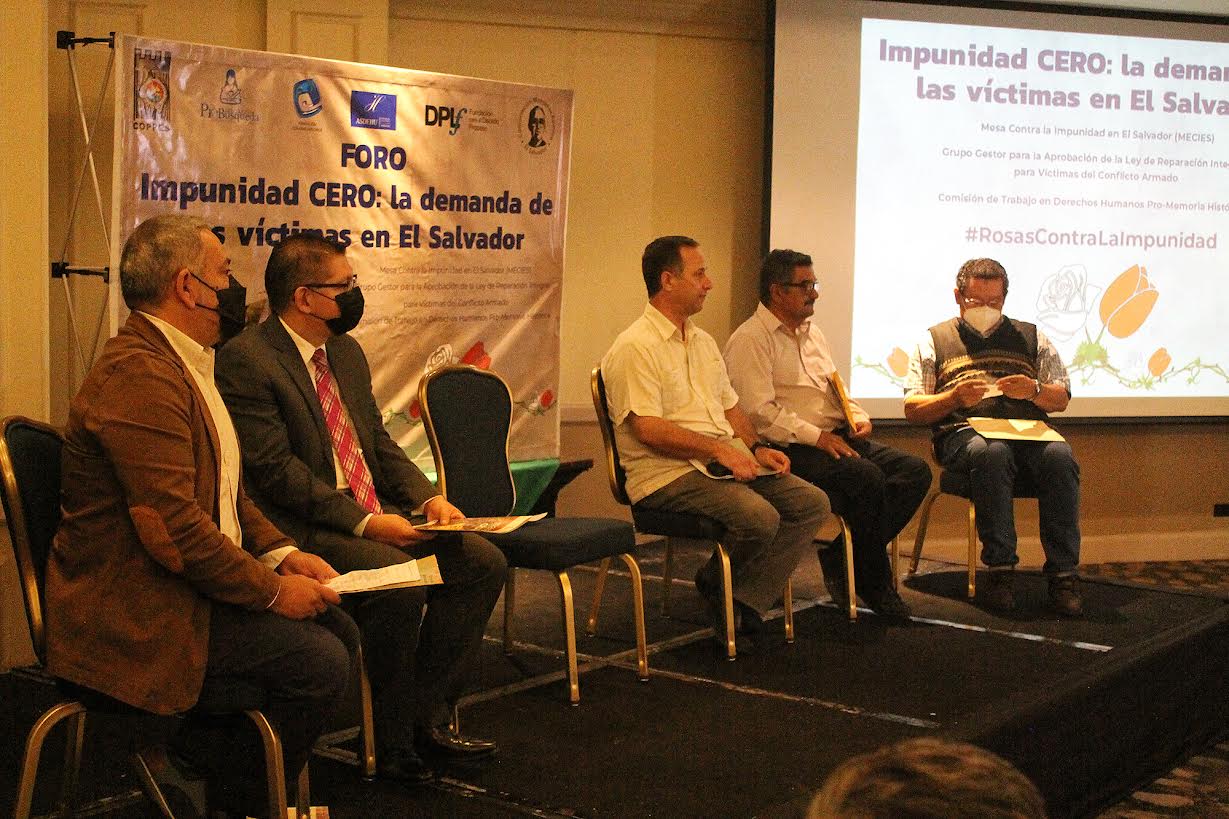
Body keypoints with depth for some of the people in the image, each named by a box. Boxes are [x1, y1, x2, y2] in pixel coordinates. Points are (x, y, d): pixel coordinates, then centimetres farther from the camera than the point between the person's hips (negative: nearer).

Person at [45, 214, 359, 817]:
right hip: (138, 614, -11)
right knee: (319, 664, -19)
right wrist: (271, 589, -16)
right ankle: (190, 762, 2)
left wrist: (281, 553, 4)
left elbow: (223, 491, 19)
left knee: (339, 631, 2)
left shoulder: (182, 363, 14)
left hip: (183, 588, 11)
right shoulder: (138, 375, -21)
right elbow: (175, 530, -27)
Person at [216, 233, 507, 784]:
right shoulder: (245, 360, -12)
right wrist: (363, 522, -22)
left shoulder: (347, 352, 16)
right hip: (303, 529, -9)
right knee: (402, 582, -31)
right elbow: (274, 469, -18)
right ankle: (393, 740, -9)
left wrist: (428, 497, 1)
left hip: (375, 515, 9)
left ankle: (425, 716, 2)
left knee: (483, 562, -6)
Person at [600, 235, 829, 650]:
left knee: (812, 502, -8)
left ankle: (743, 603, -12)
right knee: (760, 516, -30)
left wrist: (755, 448, 4)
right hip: (667, 473, -9)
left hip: (726, 462, 9)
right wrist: (720, 450, -21)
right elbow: (648, 429, -19)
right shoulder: (634, 347, -10)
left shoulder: (703, 342, 20)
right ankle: (714, 584, 1)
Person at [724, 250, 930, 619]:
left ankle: (842, 557, -10)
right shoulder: (750, 340, -6)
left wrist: (859, 418, 6)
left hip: (836, 438, 9)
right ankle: (874, 583, -12)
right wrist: (816, 436, -19)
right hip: (790, 449, -9)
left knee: (915, 470, -11)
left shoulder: (812, 334, 23)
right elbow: (760, 412, -16)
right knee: (867, 477, -31)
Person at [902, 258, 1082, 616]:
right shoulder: (934, 340, 19)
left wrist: (1035, 390, -3)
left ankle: (1063, 573, -30)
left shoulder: (1030, 337, 25)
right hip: (965, 432, -2)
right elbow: (912, 409, 10)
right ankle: (1000, 569, -34)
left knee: (1059, 456, -32)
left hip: (1028, 430, 2)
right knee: (992, 454, -38)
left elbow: (1061, 400, 20)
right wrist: (954, 397, -9)